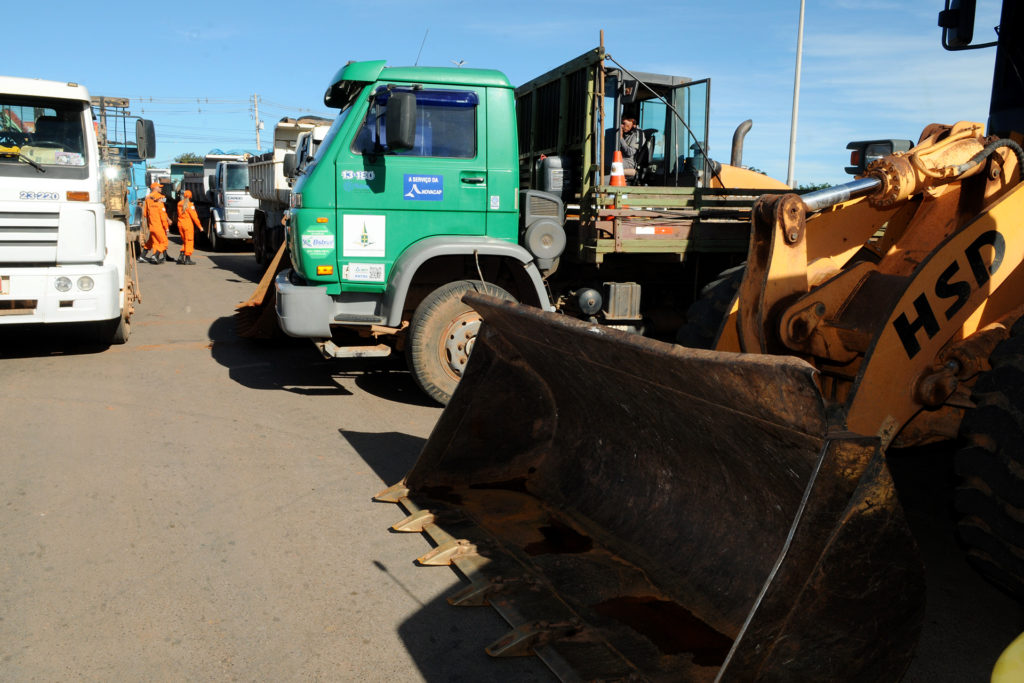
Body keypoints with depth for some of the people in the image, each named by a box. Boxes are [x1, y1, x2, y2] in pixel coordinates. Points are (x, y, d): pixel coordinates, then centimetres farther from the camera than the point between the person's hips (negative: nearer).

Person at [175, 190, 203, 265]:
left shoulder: (179, 204, 7)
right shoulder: (190, 205, -13)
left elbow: (179, 214, 15)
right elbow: (194, 216, -13)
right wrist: (199, 226, -7)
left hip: (180, 224, 7)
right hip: (188, 225, -7)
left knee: (184, 241, 19)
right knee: (189, 242, 0)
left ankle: (181, 256, 10)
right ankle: (187, 259, 0)